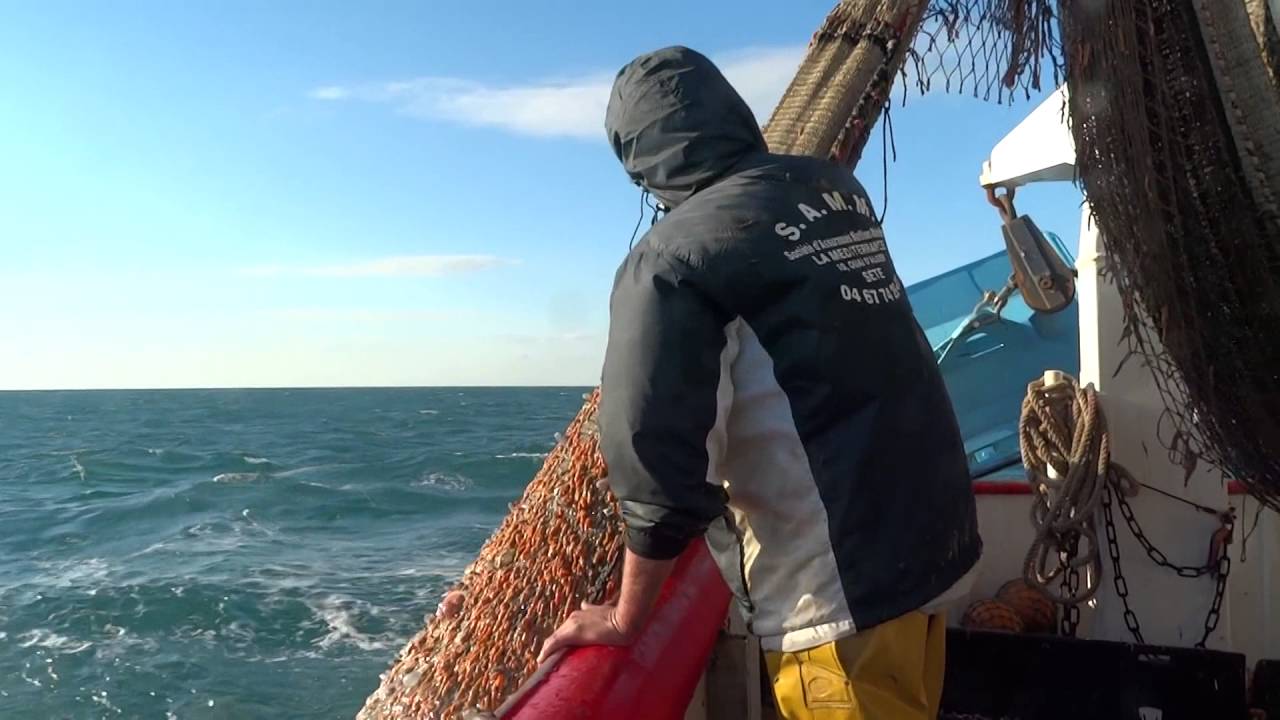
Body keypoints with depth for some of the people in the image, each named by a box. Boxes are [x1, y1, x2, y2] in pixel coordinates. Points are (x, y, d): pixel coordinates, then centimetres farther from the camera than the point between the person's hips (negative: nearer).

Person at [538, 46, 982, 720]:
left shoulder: (669, 259, -15)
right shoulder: (838, 188, 5)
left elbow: (656, 454, -19)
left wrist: (625, 619, -6)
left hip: (837, 589, -7)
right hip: (935, 544, 7)